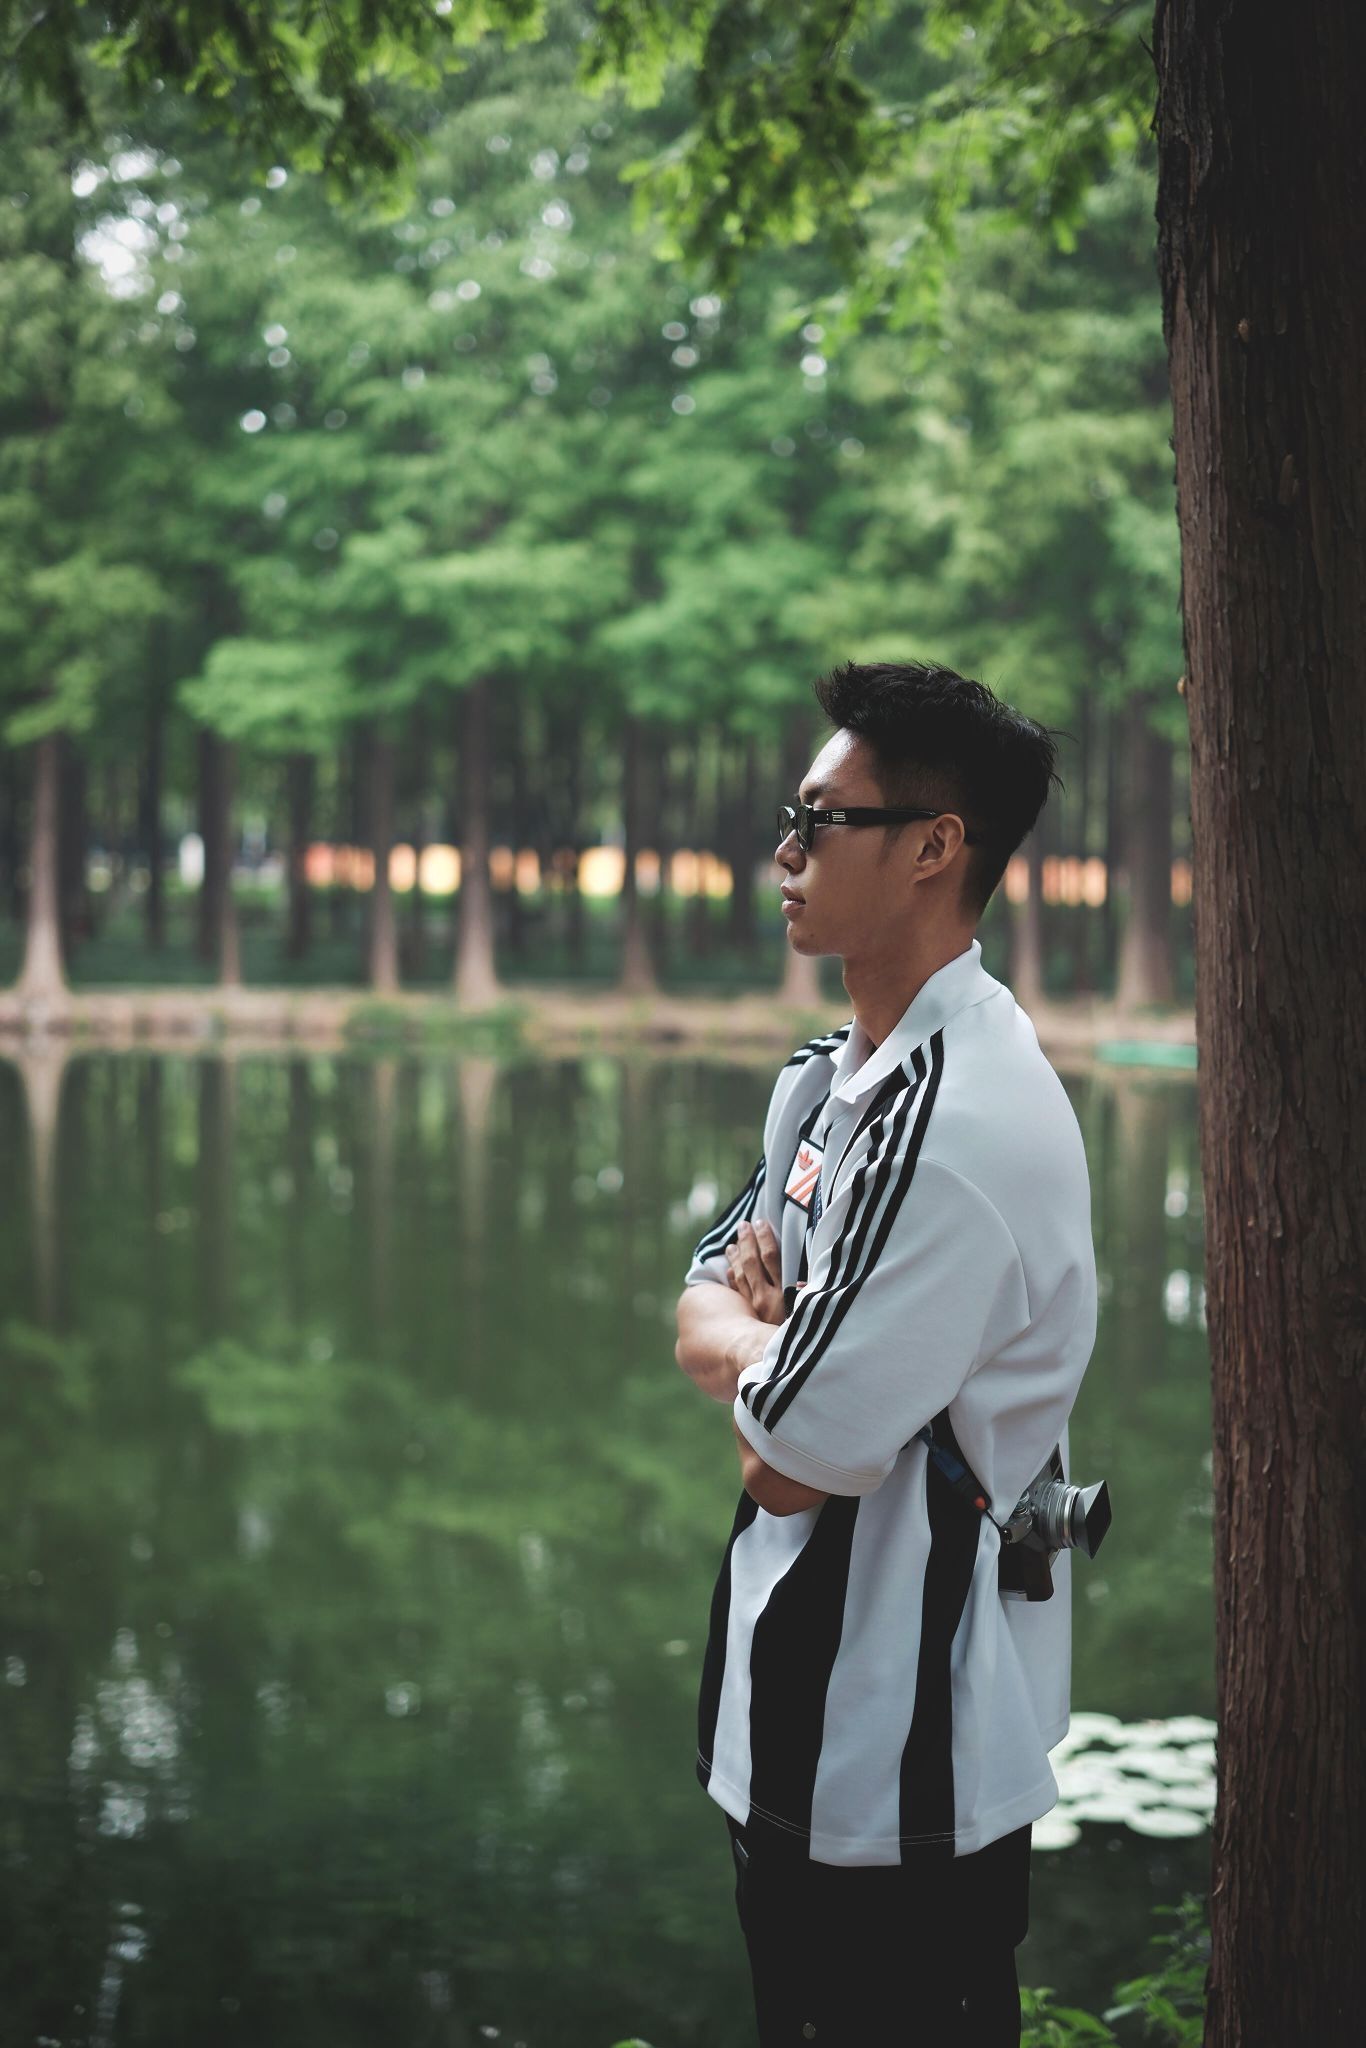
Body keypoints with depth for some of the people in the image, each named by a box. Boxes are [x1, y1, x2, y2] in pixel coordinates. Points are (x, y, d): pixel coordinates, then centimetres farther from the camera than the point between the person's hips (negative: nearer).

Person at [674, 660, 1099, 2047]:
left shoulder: (960, 1126, -26)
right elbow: (711, 1306, 11)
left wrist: (735, 1333, -3)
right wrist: (760, 1336, -12)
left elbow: (797, 1457, -24)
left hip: (903, 1758, -10)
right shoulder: (831, 1075, 7)